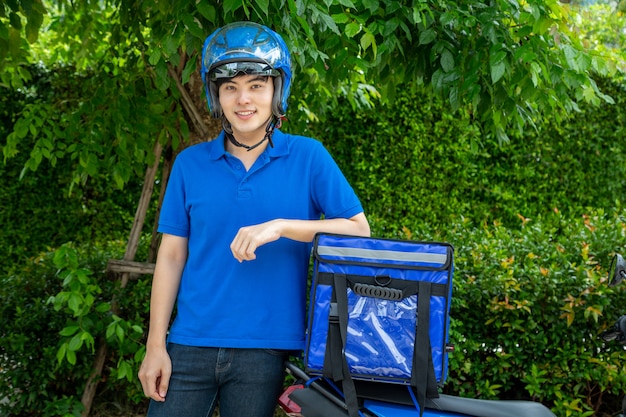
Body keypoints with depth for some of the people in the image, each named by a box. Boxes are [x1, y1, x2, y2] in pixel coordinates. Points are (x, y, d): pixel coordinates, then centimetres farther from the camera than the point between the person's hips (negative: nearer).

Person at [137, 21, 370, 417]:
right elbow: (172, 256, 6)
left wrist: (282, 227, -18)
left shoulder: (309, 157, 0)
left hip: (266, 350, -1)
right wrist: (155, 346, 2)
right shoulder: (190, 163, 4)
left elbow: (360, 230, -5)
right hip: (190, 345, 1)